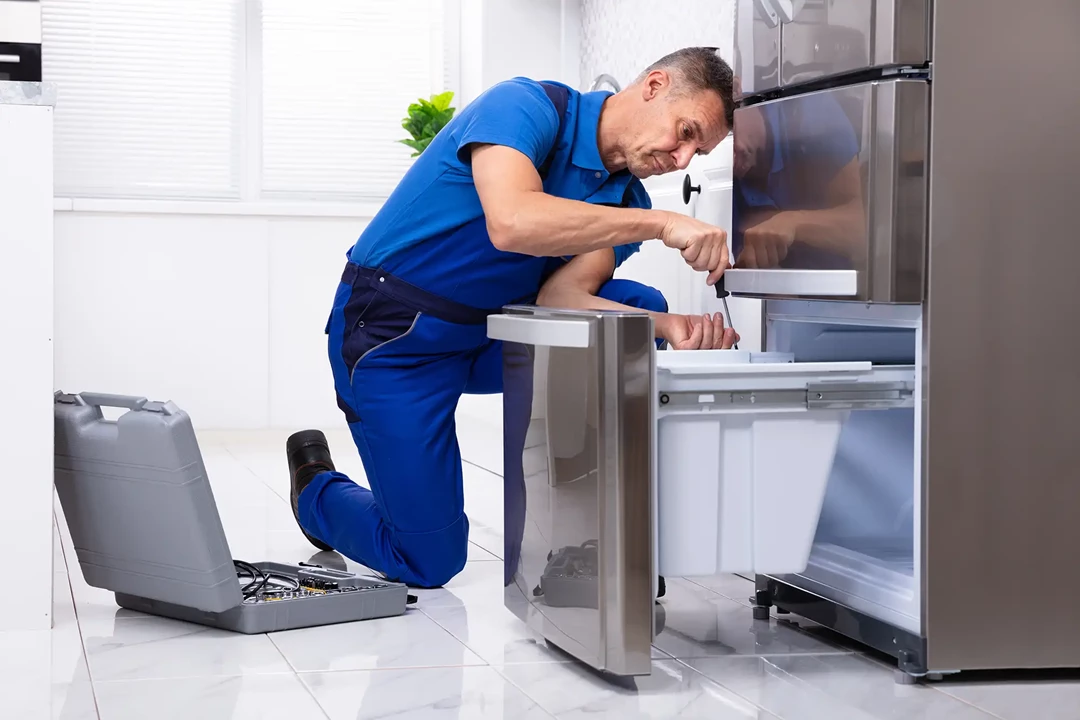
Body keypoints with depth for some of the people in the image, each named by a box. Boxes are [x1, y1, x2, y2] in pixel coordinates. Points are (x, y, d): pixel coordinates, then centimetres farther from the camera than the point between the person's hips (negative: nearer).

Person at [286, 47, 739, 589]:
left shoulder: (626, 200, 0)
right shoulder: (526, 106, -21)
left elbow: (561, 296, -15)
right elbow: (512, 222, -41)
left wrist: (671, 328, -32)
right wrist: (660, 224, -42)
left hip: (492, 332, 7)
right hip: (396, 337, -7)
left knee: (638, 308, -14)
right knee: (429, 563, -7)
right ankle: (318, 489, 25)